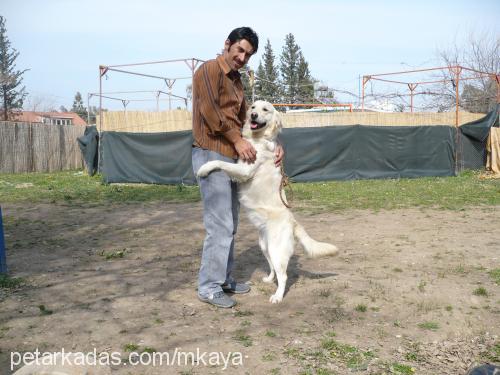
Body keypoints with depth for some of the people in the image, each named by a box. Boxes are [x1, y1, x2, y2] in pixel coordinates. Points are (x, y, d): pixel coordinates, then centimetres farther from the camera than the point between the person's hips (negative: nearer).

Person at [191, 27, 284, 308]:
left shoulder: (236, 80, 20)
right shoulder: (210, 70, -6)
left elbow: (245, 118, 18)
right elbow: (209, 110, -17)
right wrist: (237, 140, -19)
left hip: (231, 158, 9)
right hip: (211, 155, -9)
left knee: (230, 224, 13)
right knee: (220, 224, -8)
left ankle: (225, 279, 23)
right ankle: (209, 287, 2)